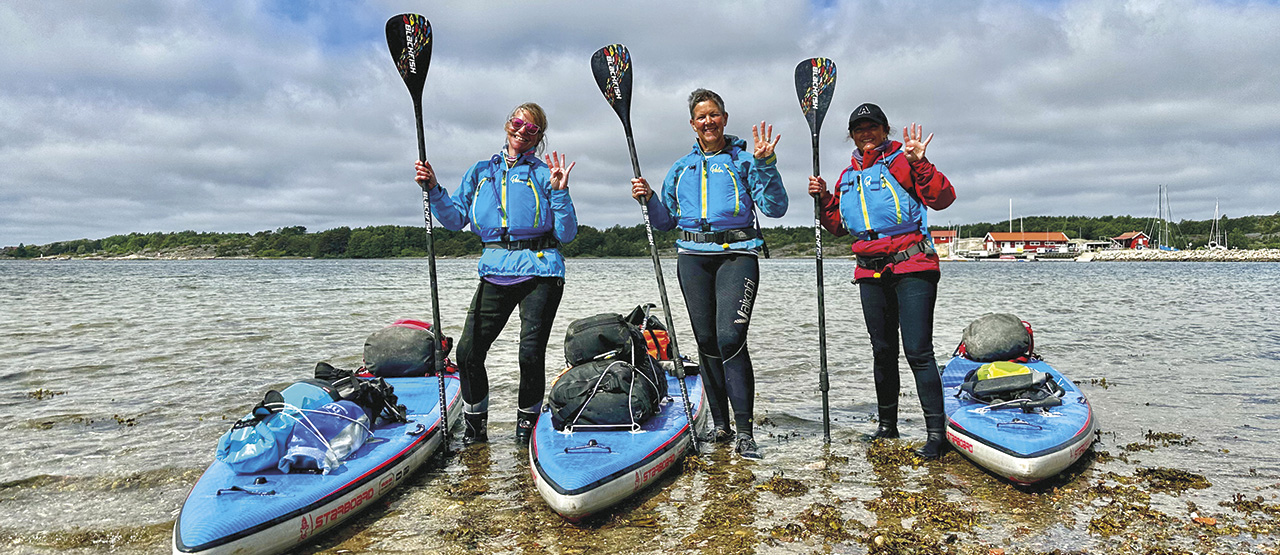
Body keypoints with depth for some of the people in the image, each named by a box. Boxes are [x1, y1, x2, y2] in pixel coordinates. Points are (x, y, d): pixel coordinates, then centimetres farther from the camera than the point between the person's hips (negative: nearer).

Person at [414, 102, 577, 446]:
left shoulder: (544, 173, 5)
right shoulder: (481, 172, 16)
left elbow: (567, 234, -2)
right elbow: (455, 219, 11)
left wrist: (559, 192, -12)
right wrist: (433, 190, 0)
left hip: (540, 272, -3)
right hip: (496, 272, 3)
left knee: (531, 353, -7)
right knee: (468, 351, -4)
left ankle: (528, 424, 17)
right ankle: (475, 426, 16)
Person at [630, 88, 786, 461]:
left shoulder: (743, 160, 7)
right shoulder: (680, 168, 18)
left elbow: (775, 208, -3)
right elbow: (666, 222, 20)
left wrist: (765, 164, -13)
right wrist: (649, 200, 3)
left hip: (737, 255, -4)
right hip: (693, 258, 4)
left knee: (730, 338, -16)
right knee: (706, 341, 4)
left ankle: (744, 432, -11)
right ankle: (720, 423, 17)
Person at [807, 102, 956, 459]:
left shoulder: (902, 161, -1)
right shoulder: (849, 176, 17)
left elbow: (943, 198, -12)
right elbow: (838, 226, 21)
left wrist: (919, 163, -21)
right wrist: (823, 199, 7)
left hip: (912, 268, -6)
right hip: (871, 272, 6)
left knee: (918, 351, -11)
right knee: (882, 351, 13)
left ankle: (936, 432, -5)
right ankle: (887, 425, 26)